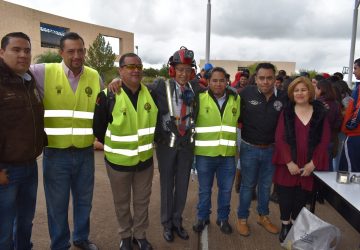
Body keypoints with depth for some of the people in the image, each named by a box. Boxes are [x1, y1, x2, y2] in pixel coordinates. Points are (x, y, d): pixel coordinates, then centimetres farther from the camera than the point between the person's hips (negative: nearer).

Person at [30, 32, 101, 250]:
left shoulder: (95, 77, 1)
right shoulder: (44, 72, -7)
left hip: (85, 152, 3)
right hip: (56, 153, -2)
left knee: (84, 201, 19)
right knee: (57, 205, 12)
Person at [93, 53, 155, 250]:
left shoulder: (150, 93, -4)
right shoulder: (108, 96, -16)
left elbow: (155, 122, 11)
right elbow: (98, 128, -6)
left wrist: (148, 142, 10)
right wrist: (112, 146, 4)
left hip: (145, 159, 3)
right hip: (118, 160, -3)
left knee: (142, 201, 17)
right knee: (122, 203, 16)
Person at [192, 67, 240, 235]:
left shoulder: (236, 100, 3)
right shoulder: (200, 99, -5)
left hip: (228, 154, 2)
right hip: (205, 154, -2)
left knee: (226, 189, 14)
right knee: (204, 189, 13)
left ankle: (223, 218, 35)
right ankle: (202, 217, 34)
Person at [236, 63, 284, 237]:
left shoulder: (282, 97, -6)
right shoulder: (246, 94, -13)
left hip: (271, 148, 3)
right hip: (249, 148, -3)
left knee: (266, 184, 18)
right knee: (247, 185, 10)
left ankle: (263, 216, 37)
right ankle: (242, 219, 27)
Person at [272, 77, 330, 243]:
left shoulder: (320, 112, 3)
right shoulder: (286, 112, 0)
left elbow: (324, 140, -1)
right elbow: (280, 138, -6)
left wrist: (313, 163, -9)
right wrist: (289, 162, -14)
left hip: (310, 166, 1)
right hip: (288, 165, 0)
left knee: (302, 198, 9)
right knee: (285, 197, 5)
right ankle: (285, 226, 27)